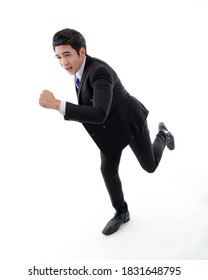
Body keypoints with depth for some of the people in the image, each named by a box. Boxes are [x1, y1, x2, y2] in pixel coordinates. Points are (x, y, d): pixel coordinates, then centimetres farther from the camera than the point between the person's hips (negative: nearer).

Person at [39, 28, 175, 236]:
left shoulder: (100, 72, -37)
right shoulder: (78, 66, -9)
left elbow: (99, 115, -48)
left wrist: (56, 104, -53)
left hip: (129, 121, -7)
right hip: (110, 125, 7)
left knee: (150, 165, 10)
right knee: (108, 170, 4)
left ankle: (162, 136, 40)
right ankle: (121, 212, 23)